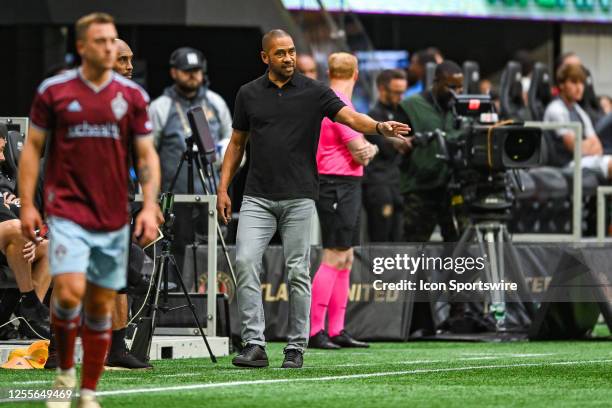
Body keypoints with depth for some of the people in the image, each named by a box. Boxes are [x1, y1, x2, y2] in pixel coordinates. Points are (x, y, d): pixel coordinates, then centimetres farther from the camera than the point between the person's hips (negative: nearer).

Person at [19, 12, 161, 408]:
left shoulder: (133, 95, 4)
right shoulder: (54, 91, -1)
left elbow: (147, 154, 6)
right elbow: (33, 148, 5)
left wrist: (150, 206, -5)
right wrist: (27, 204, -2)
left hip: (113, 219, 3)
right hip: (67, 212, -2)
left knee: (101, 306, 5)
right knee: (70, 291, -20)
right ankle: (65, 371, 3)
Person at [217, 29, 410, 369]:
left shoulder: (314, 92, 0)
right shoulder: (248, 94, 7)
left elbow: (350, 117, -13)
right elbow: (237, 143, 14)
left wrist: (380, 127, -33)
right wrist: (223, 188, 7)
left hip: (299, 199, -1)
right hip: (257, 198, 2)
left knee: (298, 273, 1)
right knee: (246, 263, -12)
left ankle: (296, 348, 8)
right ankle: (255, 345, -11)